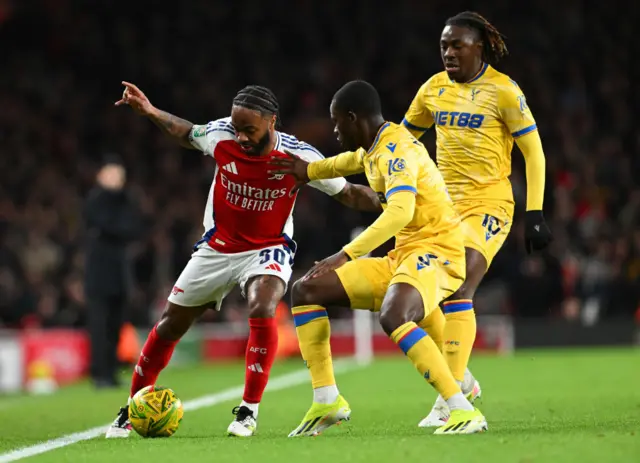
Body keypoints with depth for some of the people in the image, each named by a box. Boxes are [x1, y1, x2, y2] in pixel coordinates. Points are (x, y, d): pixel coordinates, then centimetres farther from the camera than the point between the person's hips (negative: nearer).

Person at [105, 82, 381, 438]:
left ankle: (250, 410, -17)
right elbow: (188, 133, 6)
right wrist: (150, 112, -6)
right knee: (171, 324, 7)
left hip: (268, 250, -3)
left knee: (262, 310, -32)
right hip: (217, 247, 3)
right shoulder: (220, 135, -18)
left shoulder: (298, 156, -23)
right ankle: (132, 411, 25)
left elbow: (347, 193, -12)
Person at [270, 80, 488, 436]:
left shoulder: (396, 150, -17)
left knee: (393, 317, -39)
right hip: (402, 257, 10)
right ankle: (327, 400, 7)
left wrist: (346, 255, -34)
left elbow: (400, 211, -33)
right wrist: (310, 171, 43)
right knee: (306, 290, 7)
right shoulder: (374, 149, 13)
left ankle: (465, 412, -35)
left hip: (435, 252, -10)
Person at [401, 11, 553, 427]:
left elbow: (534, 151, -5)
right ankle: (459, 377, 18)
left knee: (458, 291, -19)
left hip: (487, 204, -6)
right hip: (442, 205, 6)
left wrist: (535, 213, -10)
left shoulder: (503, 90, -7)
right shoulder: (434, 89, 8)